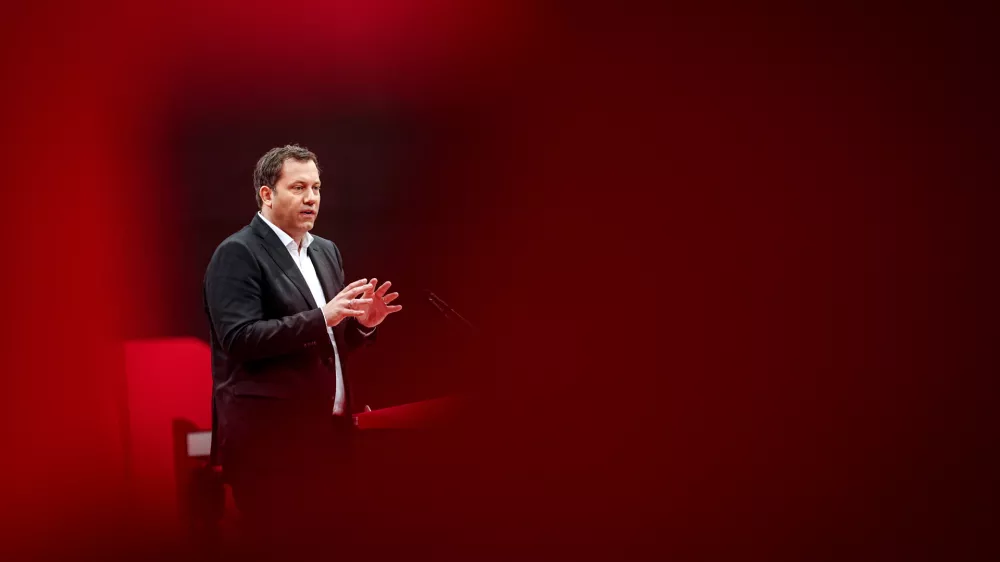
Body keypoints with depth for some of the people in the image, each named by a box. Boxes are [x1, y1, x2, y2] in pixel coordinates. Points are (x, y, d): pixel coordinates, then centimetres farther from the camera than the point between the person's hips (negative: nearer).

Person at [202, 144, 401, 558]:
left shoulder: (326, 251, 16)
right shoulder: (238, 253, -8)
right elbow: (239, 339, -19)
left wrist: (364, 322, -2)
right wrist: (321, 317, -24)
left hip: (327, 432, 7)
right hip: (270, 438, -7)